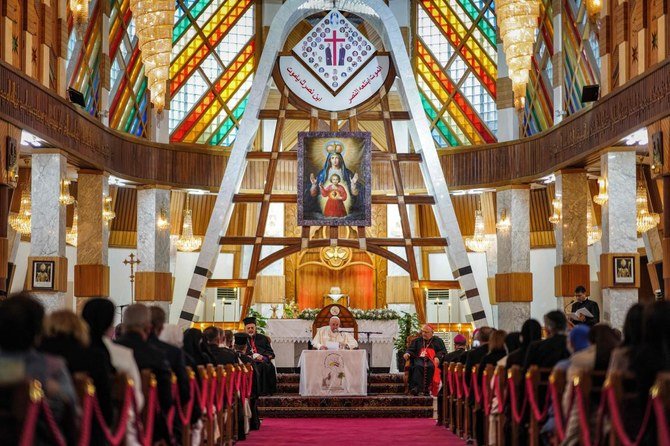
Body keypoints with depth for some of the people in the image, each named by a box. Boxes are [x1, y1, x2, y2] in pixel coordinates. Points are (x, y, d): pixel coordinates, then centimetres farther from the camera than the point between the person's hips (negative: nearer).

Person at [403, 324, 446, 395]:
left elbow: (443, 352, 10)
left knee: (430, 366, -38)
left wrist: (438, 357, -11)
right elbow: (411, 350, 20)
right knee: (418, 366, -35)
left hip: (432, 360, -2)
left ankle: (426, 388, -38)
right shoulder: (417, 341, 28)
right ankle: (417, 387, -48)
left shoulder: (437, 341, 20)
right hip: (420, 359, 2)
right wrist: (407, 353, -4)